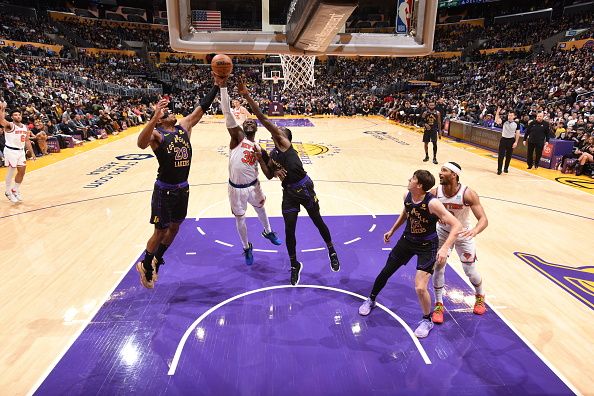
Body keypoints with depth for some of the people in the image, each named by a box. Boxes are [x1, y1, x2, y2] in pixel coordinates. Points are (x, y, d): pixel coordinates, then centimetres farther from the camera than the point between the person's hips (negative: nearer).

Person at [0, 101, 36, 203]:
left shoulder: (25, 127, 11)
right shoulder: (9, 125, -9)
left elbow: (27, 141, 16)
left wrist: (32, 153, 13)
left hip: (21, 151, 6)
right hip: (11, 150, -6)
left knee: (22, 171, 9)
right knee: (11, 172, -1)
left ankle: (15, 190, 25)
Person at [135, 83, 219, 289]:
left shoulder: (184, 126, 4)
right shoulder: (156, 134, -14)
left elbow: (202, 107, 2)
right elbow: (141, 143, -37)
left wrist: (217, 85, -4)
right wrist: (154, 117, -48)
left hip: (182, 189, 6)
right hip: (164, 191, -6)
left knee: (174, 228, 20)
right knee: (160, 232, 6)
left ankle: (157, 260, 43)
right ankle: (145, 266, 32)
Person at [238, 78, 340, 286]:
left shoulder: (284, 141, -6)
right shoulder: (272, 155, 14)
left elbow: (263, 119, -15)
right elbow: (269, 175, 11)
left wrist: (247, 96, -18)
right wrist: (260, 159, 2)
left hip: (304, 188, -6)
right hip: (288, 193, 6)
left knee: (318, 222, 11)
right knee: (289, 231, 5)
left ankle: (332, 251, 37)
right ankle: (295, 265, 25)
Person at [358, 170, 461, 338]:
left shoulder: (432, 203, -30)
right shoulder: (407, 196, -10)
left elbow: (456, 225, -30)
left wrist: (445, 248, -41)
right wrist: (392, 230, 19)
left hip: (427, 246, -6)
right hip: (407, 240, 6)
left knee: (420, 288, -13)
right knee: (385, 272, 14)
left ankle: (427, 320, 17)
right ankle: (371, 300, 39)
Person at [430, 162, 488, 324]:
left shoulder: (468, 194, -28)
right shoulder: (435, 193, -21)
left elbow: (483, 219, -31)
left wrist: (475, 231, -52)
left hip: (463, 234, -1)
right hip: (443, 232, 2)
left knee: (470, 271, 9)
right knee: (438, 268, -3)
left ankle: (480, 296, 42)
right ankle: (439, 305, 16)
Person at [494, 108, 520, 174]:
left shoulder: (516, 124, -1)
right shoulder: (504, 122, -2)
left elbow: (517, 134, 2)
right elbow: (496, 121, -20)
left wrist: (516, 142, -5)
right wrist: (497, 113, -29)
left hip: (511, 140, 1)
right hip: (503, 139, -1)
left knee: (508, 156, 9)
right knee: (501, 155, -5)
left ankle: (506, 168, 25)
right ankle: (499, 169, 0)